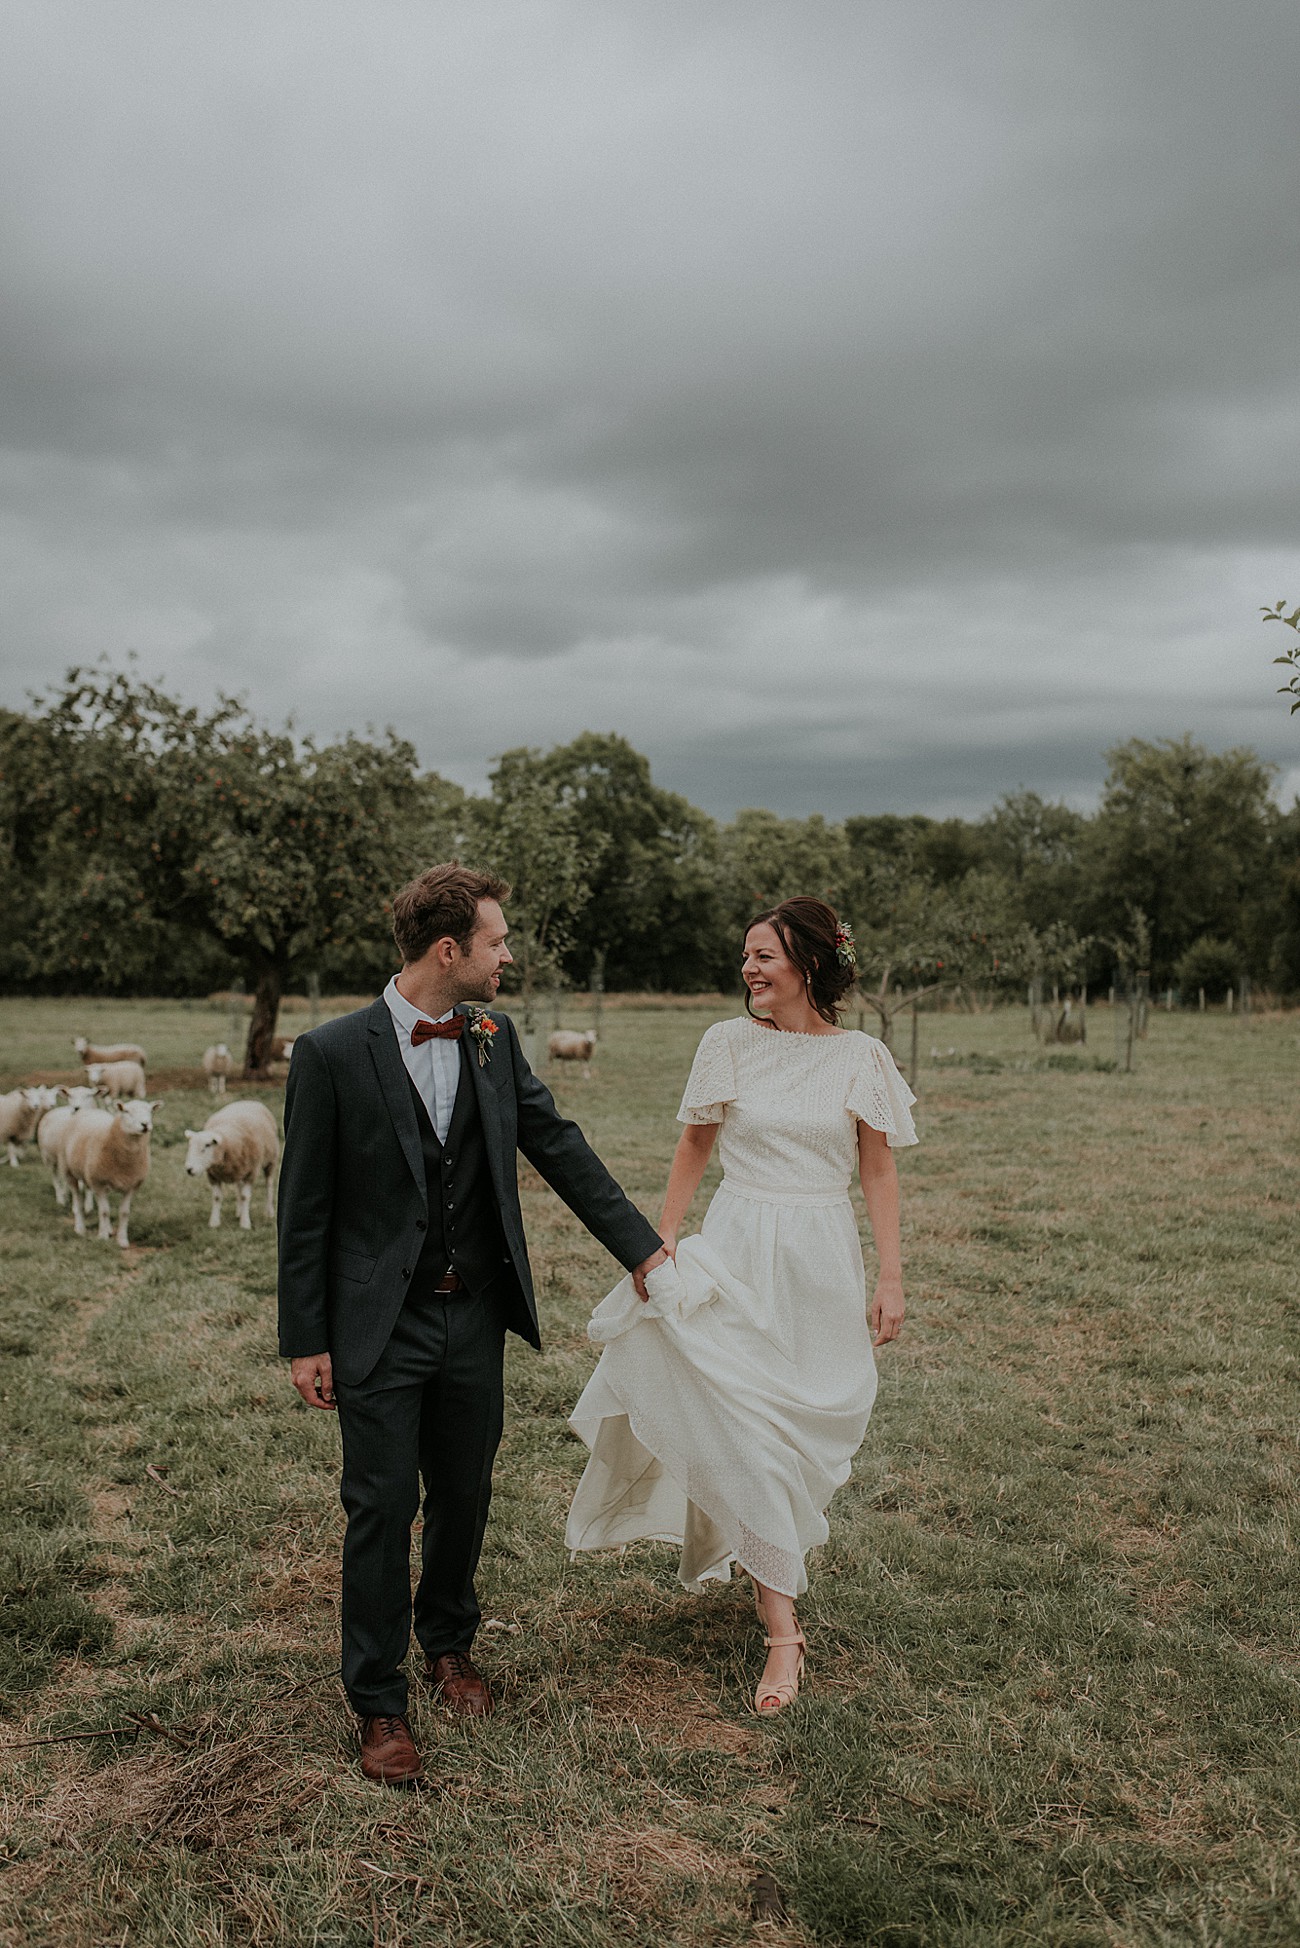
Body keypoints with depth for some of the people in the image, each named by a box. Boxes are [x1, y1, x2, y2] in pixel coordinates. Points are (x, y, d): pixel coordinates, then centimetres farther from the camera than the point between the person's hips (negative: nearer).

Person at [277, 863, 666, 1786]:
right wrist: (305, 1341, -7)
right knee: (383, 1506, 4)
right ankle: (381, 1702, 22)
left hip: (476, 1318, 5)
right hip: (381, 1327, -4)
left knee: (466, 1494, 17)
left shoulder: (495, 1038, 1)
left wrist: (645, 1248, 3)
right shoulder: (333, 1053, -14)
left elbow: (561, 1147, 6)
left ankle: (449, 1640, 42)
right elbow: (305, 1208, -9)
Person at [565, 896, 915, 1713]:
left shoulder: (861, 1056, -2)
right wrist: (659, 1245, 4)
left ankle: (772, 1571, 36)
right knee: (746, 1422, -7)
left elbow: (879, 1170, 3)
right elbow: (695, 1148, 8)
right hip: (738, 1251, 0)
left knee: (807, 1425, 9)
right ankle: (783, 1627, -1)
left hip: (822, 1260, 1)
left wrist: (891, 1277, -2)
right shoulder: (729, 1043, -1)